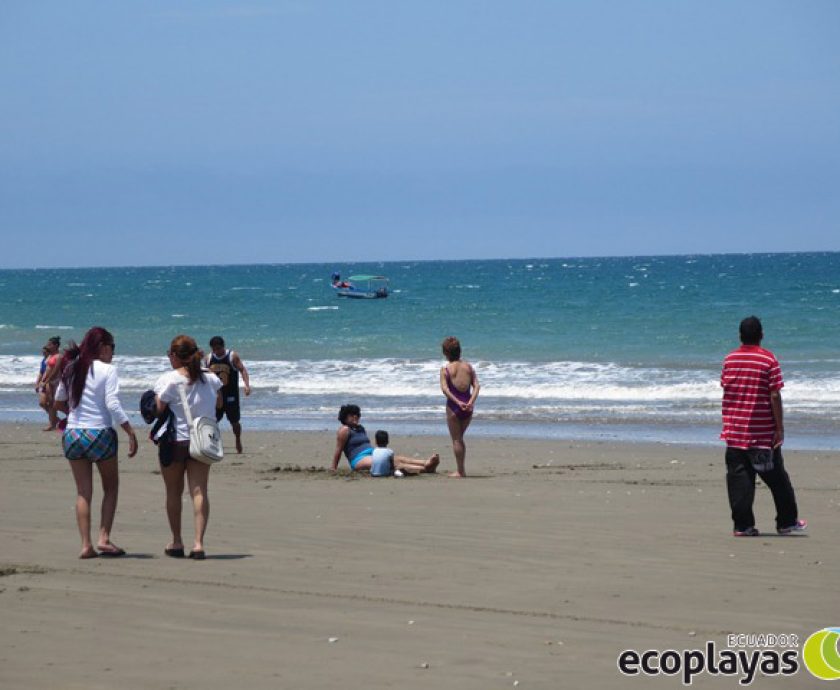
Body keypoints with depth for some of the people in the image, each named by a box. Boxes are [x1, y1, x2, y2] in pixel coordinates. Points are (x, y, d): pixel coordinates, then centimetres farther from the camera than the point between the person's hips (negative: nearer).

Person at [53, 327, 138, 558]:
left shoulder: (71, 369, 7)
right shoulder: (107, 370, -8)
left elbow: (58, 402, 14)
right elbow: (113, 405, -17)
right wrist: (131, 432, -14)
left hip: (73, 434, 4)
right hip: (100, 434, -4)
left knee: (83, 493, 8)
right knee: (111, 487, 12)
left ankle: (86, 544, 2)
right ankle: (104, 538, 2)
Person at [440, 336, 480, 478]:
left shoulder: (445, 369, -6)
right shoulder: (468, 367, 4)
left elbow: (445, 389, -18)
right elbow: (476, 386, -4)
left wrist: (457, 402, -21)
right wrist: (470, 402, -12)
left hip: (454, 407, -4)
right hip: (468, 407, 4)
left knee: (456, 440, 6)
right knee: (460, 438, 20)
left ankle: (460, 471, 8)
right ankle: (460, 469, 23)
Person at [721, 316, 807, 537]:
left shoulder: (729, 359, 3)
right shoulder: (768, 359, -8)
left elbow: (725, 388, 11)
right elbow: (775, 396, -10)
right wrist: (780, 427, -7)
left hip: (734, 432, 3)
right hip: (763, 433, -3)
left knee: (738, 477, 4)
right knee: (777, 478, 9)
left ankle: (742, 525, 0)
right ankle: (787, 521, 17)